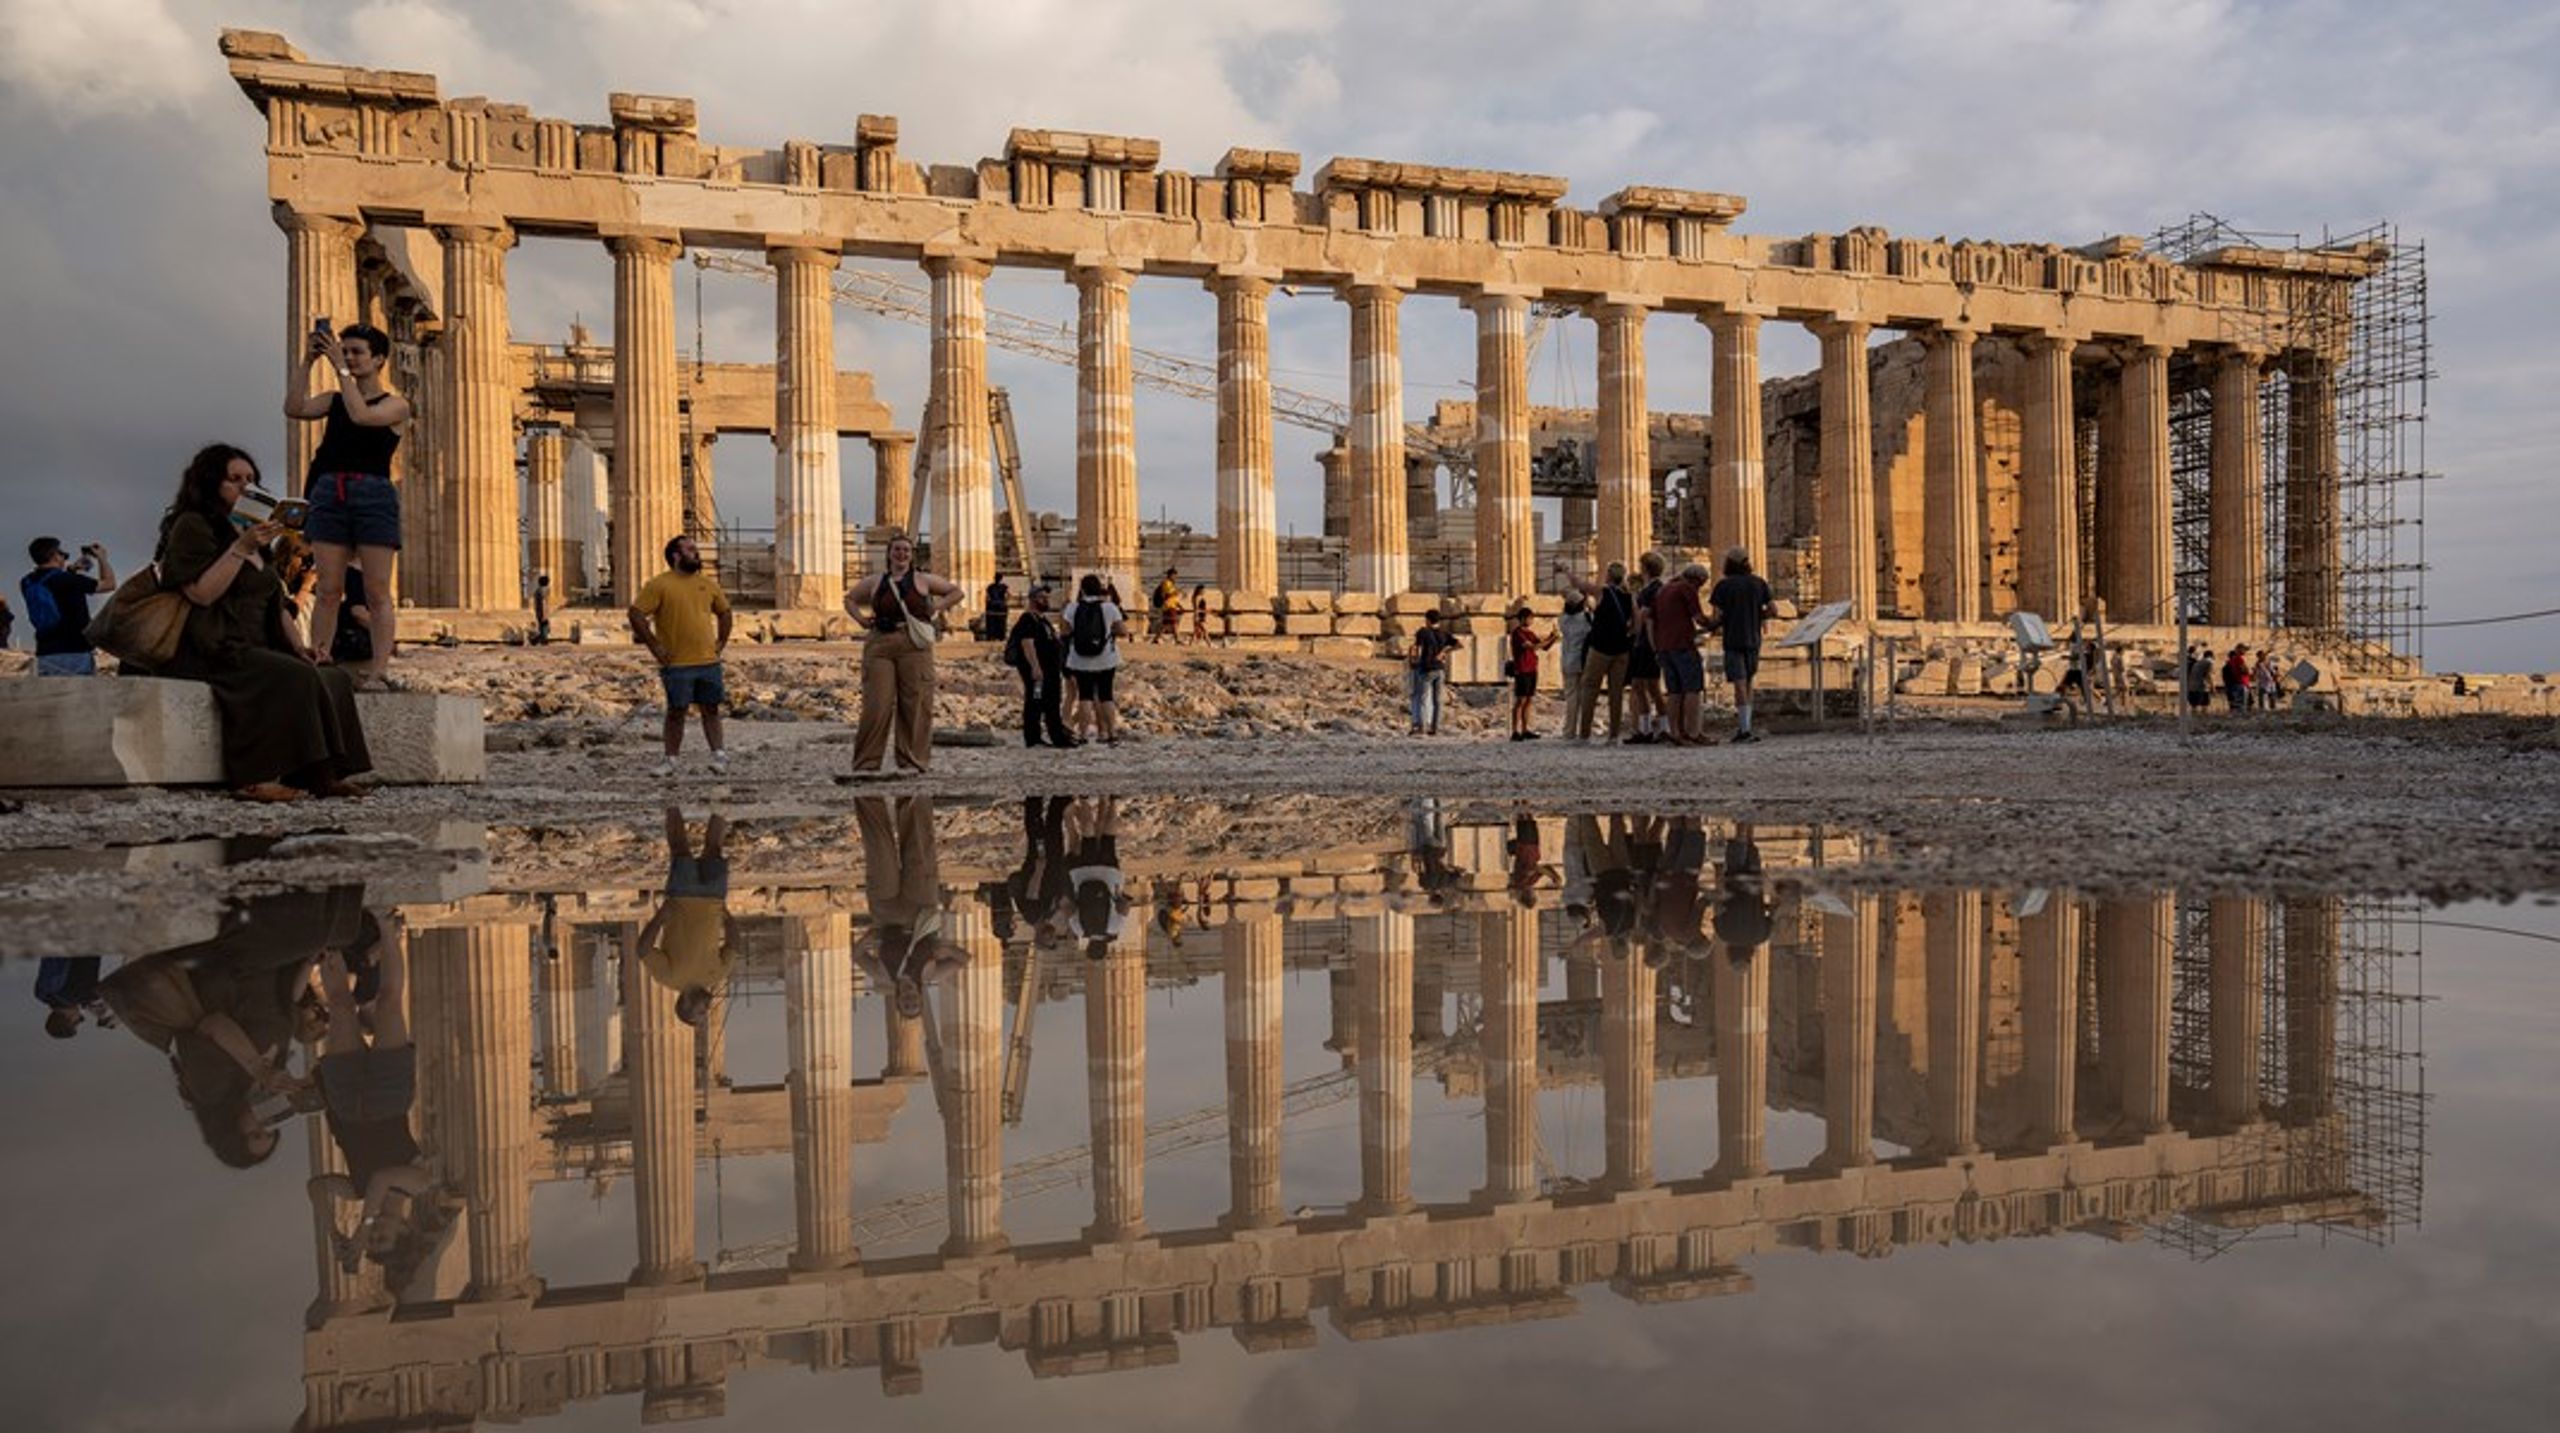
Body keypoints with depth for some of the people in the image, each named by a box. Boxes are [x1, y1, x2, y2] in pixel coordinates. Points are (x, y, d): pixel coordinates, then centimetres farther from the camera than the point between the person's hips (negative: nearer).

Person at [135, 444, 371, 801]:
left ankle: (322, 776, -24)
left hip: (255, 650, 8)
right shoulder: (192, 526, 0)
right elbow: (201, 593, -15)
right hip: (213, 651, -8)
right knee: (294, 677, -32)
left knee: (335, 678, -12)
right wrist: (242, 548, -18)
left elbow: (275, 604, 25)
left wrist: (299, 646, 11)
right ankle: (256, 779, -33)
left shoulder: (250, 532, 26)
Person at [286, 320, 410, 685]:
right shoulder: (333, 399, 17)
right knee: (328, 589, -1)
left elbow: (361, 415, -14)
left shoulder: (395, 405, 5)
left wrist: (340, 368, -11)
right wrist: (307, 364, -4)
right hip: (329, 492, 4)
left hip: (374, 494, -4)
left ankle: (378, 670, -8)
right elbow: (295, 409, -1)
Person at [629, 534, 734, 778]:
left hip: (709, 661, 4)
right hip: (677, 664, -4)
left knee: (711, 709, 9)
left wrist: (721, 641, 12)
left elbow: (724, 612, 22)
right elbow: (636, 614, -10)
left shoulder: (707, 583, 10)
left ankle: (719, 755, 14)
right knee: (676, 712, 3)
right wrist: (654, 647, -11)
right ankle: (671, 760, 11)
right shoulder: (659, 585, -6)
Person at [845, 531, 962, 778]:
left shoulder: (922, 580, 9)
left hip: (914, 646, -1)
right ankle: (867, 763, 3)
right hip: (879, 646, 1)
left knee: (915, 703, -2)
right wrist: (862, 619, 11)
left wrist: (935, 608, 5)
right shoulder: (875, 582, 14)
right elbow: (850, 599, 28)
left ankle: (914, 760, 6)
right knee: (876, 704, -3)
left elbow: (956, 591, 16)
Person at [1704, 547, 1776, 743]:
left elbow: (1718, 615, -8)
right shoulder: (1759, 583, 6)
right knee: (1747, 683, 13)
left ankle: (1745, 728, -10)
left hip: (1733, 640, -3)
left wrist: (1713, 628, 12)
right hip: (1753, 640, 3)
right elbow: (1773, 610, 1)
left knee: (1740, 683, -5)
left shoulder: (1723, 585, -4)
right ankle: (1742, 724, 9)